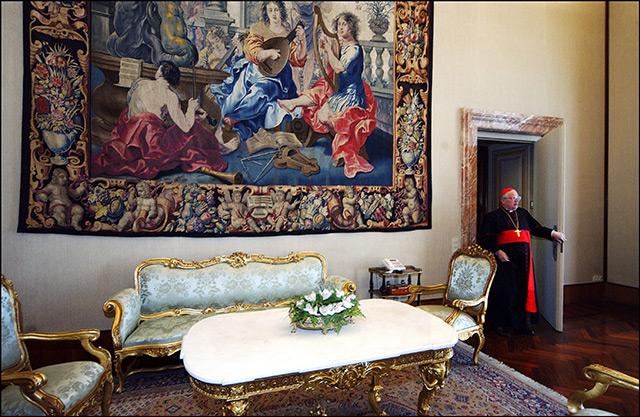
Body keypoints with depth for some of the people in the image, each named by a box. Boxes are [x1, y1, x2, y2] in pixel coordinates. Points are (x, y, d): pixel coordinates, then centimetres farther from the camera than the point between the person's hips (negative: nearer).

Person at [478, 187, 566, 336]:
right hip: (505, 260, -5)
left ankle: (523, 323, 17)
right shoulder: (493, 216, -1)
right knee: (506, 292, -2)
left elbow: (537, 228, 21)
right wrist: (497, 251, -16)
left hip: (523, 260, 5)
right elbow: (485, 239, -6)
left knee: (525, 290, 5)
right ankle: (502, 324, 11)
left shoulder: (523, 213, 16)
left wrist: (552, 233, 8)